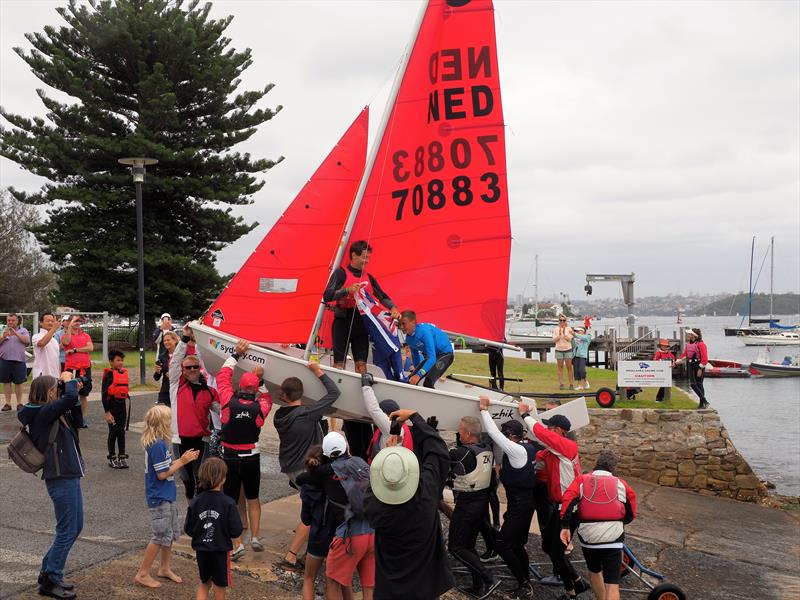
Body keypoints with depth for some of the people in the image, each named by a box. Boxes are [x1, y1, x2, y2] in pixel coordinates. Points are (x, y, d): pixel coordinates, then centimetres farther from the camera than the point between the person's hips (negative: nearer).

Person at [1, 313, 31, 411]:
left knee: (18, 383, 2)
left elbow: (27, 341, -10)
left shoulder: (23, 330, 6)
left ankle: (19, 403, 9)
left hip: (18, 360, -2)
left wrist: (16, 333, -18)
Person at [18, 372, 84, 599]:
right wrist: (69, 380, -13)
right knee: (67, 531, -1)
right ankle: (50, 581, 10)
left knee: (74, 528, 18)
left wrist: (67, 385, 7)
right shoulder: (43, 413, -17)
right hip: (61, 479, -10)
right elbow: (70, 399, -32)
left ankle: (48, 571, 28)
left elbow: (71, 402, 23)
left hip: (69, 477, 10)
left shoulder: (46, 412, 10)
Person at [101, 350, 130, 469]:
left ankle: (122, 457, 18)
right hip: (112, 405, -6)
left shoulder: (124, 373, 7)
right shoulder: (109, 375, -13)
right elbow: (104, 394, -15)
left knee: (121, 431, 11)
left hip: (122, 404, 6)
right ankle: (112, 458, 16)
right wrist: (107, 412, -17)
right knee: (113, 432, 4)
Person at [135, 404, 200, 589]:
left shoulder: (159, 443, 7)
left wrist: (183, 459, 4)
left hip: (166, 497, 10)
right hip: (159, 498, -10)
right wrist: (181, 462, -13)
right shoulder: (158, 445, -23)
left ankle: (164, 568, 32)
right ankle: (142, 574, 9)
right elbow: (162, 474, -21)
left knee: (172, 533, 18)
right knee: (162, 536, -2)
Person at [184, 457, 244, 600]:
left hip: (201, 550, 3)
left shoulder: (196, 502, -8)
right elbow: (236, 531, -17)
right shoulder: (228, 503, -18)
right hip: (221, 550, -3)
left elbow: (188, 529, -3)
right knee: (220, 587, 14)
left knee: (204, 583, 22)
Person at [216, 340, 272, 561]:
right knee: (253, 498, 21)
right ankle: (255, 537, 16)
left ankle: (237, 545, 5)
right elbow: (267, 396, 14)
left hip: (229, 458, -1)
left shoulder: (229, 402, -14)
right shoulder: (261, 406, -12)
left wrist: (235, 354, 4)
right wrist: (261, 380, 9)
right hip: (252, 458, 1)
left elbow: (222, 376, 0)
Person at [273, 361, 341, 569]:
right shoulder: (307, 413, -22)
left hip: (289, 467, 8)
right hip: (306, 468, -8)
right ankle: (291, 556, -6)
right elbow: (334, 393, -16)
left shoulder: (279, 415, -4)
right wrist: (318, 372, -10)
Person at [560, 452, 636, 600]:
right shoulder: (620, 484, 11)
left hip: (588, 536, 2)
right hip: (612, 537, -1)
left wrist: (565, 526, -11)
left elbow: (569, 500, -8)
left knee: (594, 571, 28)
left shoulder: (582, 480, 10)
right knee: (612, 583, -1)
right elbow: (631, 514, 13)